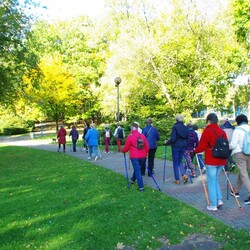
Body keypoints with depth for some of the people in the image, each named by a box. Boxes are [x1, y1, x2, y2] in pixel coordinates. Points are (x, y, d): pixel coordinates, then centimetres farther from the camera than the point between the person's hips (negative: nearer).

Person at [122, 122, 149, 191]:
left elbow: (126, 148, -2)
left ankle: (141, 187, -5)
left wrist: (123, 151, 20)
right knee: (137, 168, 24)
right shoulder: (143, 136, 3)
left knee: (137, 171, -1)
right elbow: (147, 147, 9)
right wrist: (145, 154, 24)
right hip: (142, 156, 5)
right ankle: (133, 180, 45)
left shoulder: (130, 136, -9)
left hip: (134, 157, -5)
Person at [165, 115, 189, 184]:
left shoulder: (175, 127, -13)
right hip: (183, 146, 5)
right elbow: (187, 139, 11)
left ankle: (177, 180, 9)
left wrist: (167, 142, -2)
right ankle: (184, 175, -1)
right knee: (180, 161, 20)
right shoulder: (186, 128, 6)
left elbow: (173, 138, -18)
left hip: (176, 146, -5)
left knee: (175, 163, 6)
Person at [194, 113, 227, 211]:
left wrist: (195, 151, 7)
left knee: (211, 182, 3)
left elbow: (201, 146, -12)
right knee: (215, 180, 21)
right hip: (221, 161, 6)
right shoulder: (222, 132, 6)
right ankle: (219, 200, 16)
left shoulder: (207, 131, -12)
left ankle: (213, 205, 8)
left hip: (211, 161, -6)